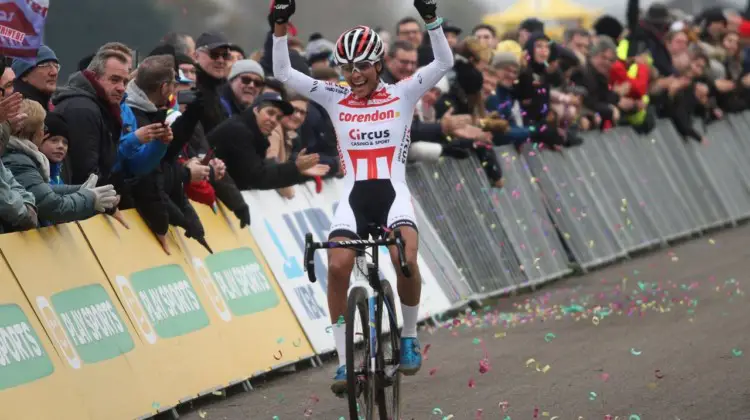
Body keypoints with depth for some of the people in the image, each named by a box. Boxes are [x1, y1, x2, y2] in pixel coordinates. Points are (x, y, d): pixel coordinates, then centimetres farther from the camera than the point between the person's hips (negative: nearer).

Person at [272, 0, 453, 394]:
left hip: (393, 192, -1)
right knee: (338, 266, -24)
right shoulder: (335, 99, 10)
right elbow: (283, 73, 6)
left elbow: (444, 63, -1)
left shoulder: (402, 94, 8)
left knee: (406, 260, -29)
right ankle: (344, 362, -11)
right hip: (354, 196, 1)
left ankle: (409, 338, -2)